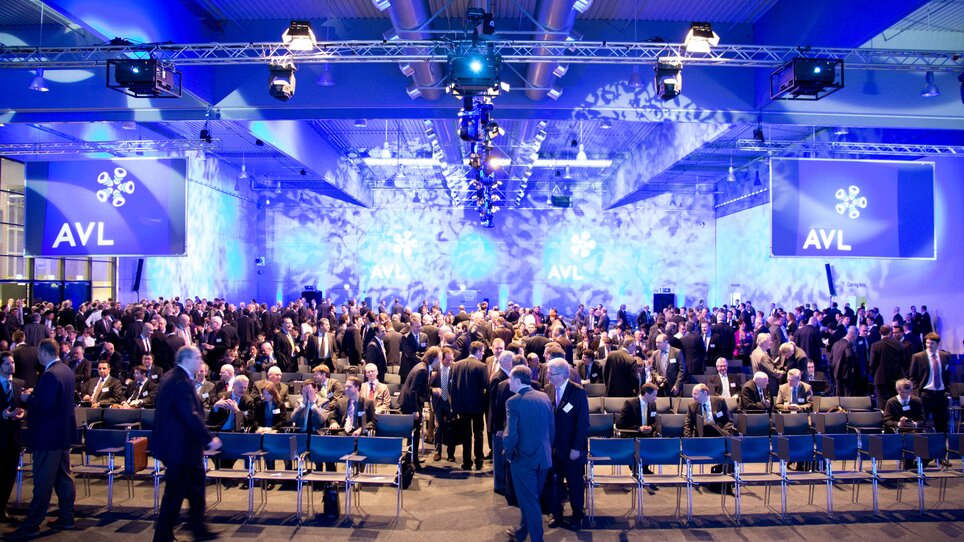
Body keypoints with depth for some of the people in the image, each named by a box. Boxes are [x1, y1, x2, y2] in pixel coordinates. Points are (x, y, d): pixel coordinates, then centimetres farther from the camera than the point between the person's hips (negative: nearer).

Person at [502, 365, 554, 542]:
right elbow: (552, 428, 6)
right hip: (544, 457, 6)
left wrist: (509, 455, -4)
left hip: (523, 459, -6)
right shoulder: (544, 397, 1)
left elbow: (510, 436, -21)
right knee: (530, 498, 21)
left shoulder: (513, 402, -17)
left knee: (529, 501, 7)